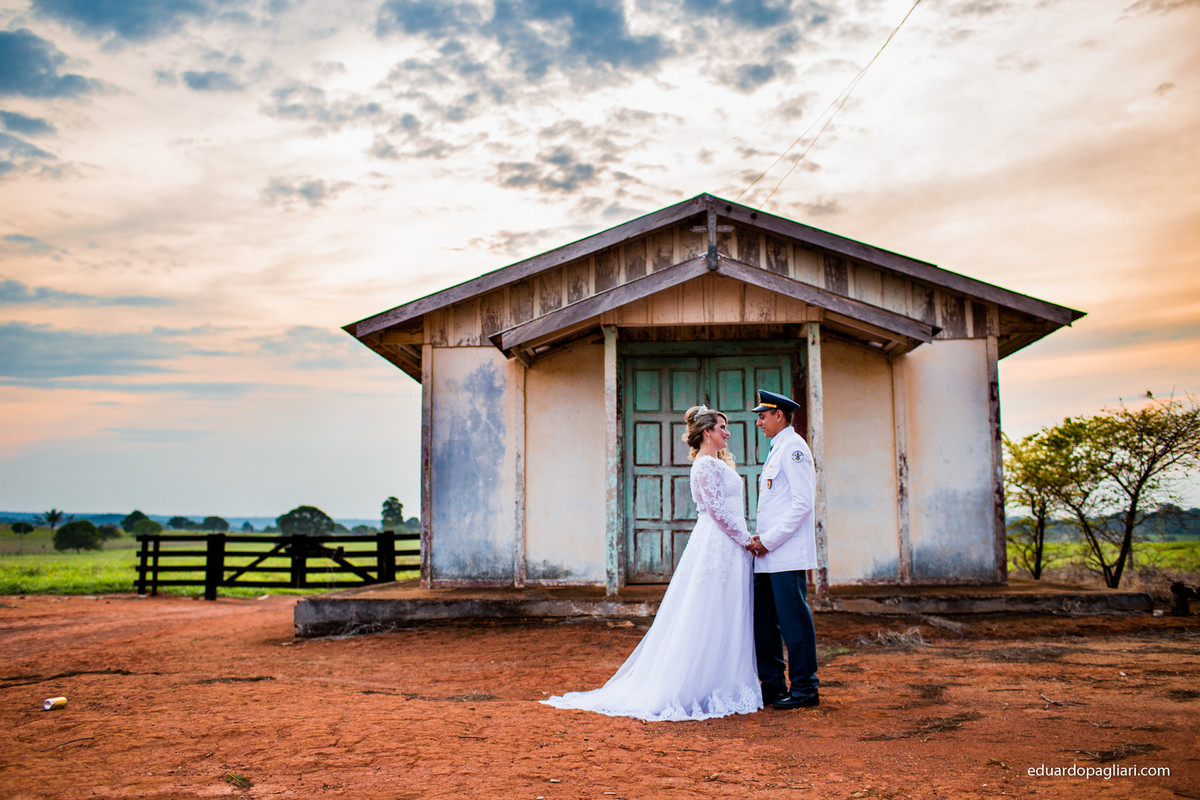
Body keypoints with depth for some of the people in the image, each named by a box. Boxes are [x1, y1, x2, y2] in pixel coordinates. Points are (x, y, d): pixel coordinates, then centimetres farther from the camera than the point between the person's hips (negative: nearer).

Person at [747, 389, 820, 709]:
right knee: (763, 621, 11)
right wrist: (760, 538, 10)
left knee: (794, 621, -3)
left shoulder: (793, 447, -9)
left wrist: (769, 540, -15)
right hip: (768, 555, 10)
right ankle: (772, 686, 19)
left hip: (787, 554, -10)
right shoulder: (776, 450, 20)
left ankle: (804, 689, 6)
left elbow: (802, 503, -17)